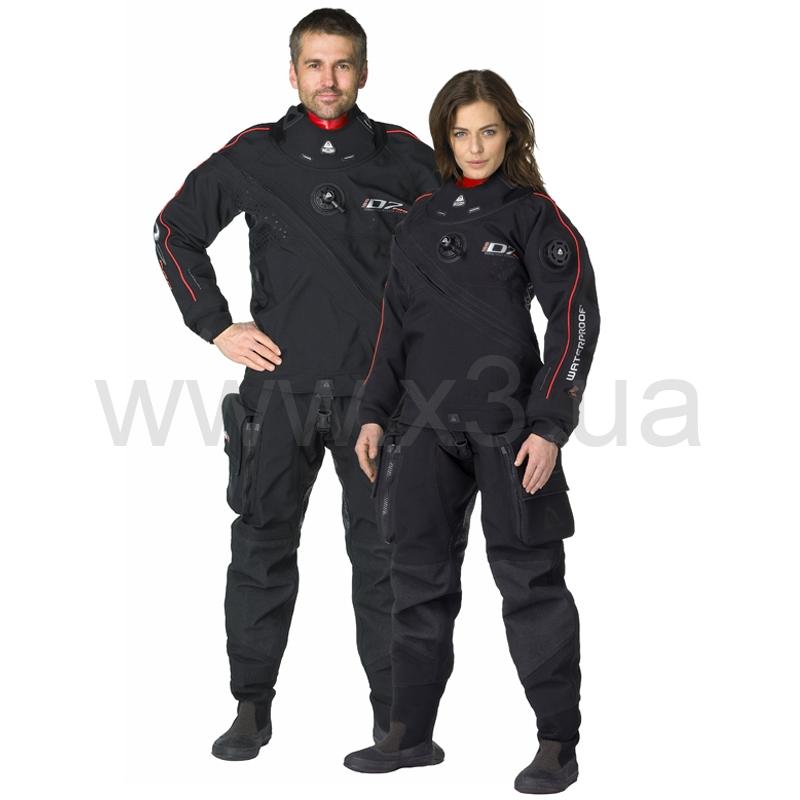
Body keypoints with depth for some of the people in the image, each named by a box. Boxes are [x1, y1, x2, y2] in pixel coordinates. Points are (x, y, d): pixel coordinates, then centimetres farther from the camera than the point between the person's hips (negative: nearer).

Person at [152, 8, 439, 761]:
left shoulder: (405, 158, 1)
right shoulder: (252, 156, 2)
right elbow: (176, 230, 12)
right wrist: (216, 325, 5)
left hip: (378, 388, 0)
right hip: (280, 385, 1)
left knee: (383, 555, 4)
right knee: (261, 549, 5)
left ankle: (395, 712, 13)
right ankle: (251, 708, 16)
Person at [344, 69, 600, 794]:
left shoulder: (533, 214, -1)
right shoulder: (421, 222, 14)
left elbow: (576, 318, -6)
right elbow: (396, 324, 19)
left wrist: (549, 425, -12)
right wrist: (374, 413, 12)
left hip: (508, 422, -5)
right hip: (425, 422, 5)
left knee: (529, 580, -1)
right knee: (420, 580, 9)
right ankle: (412, 734, 20)